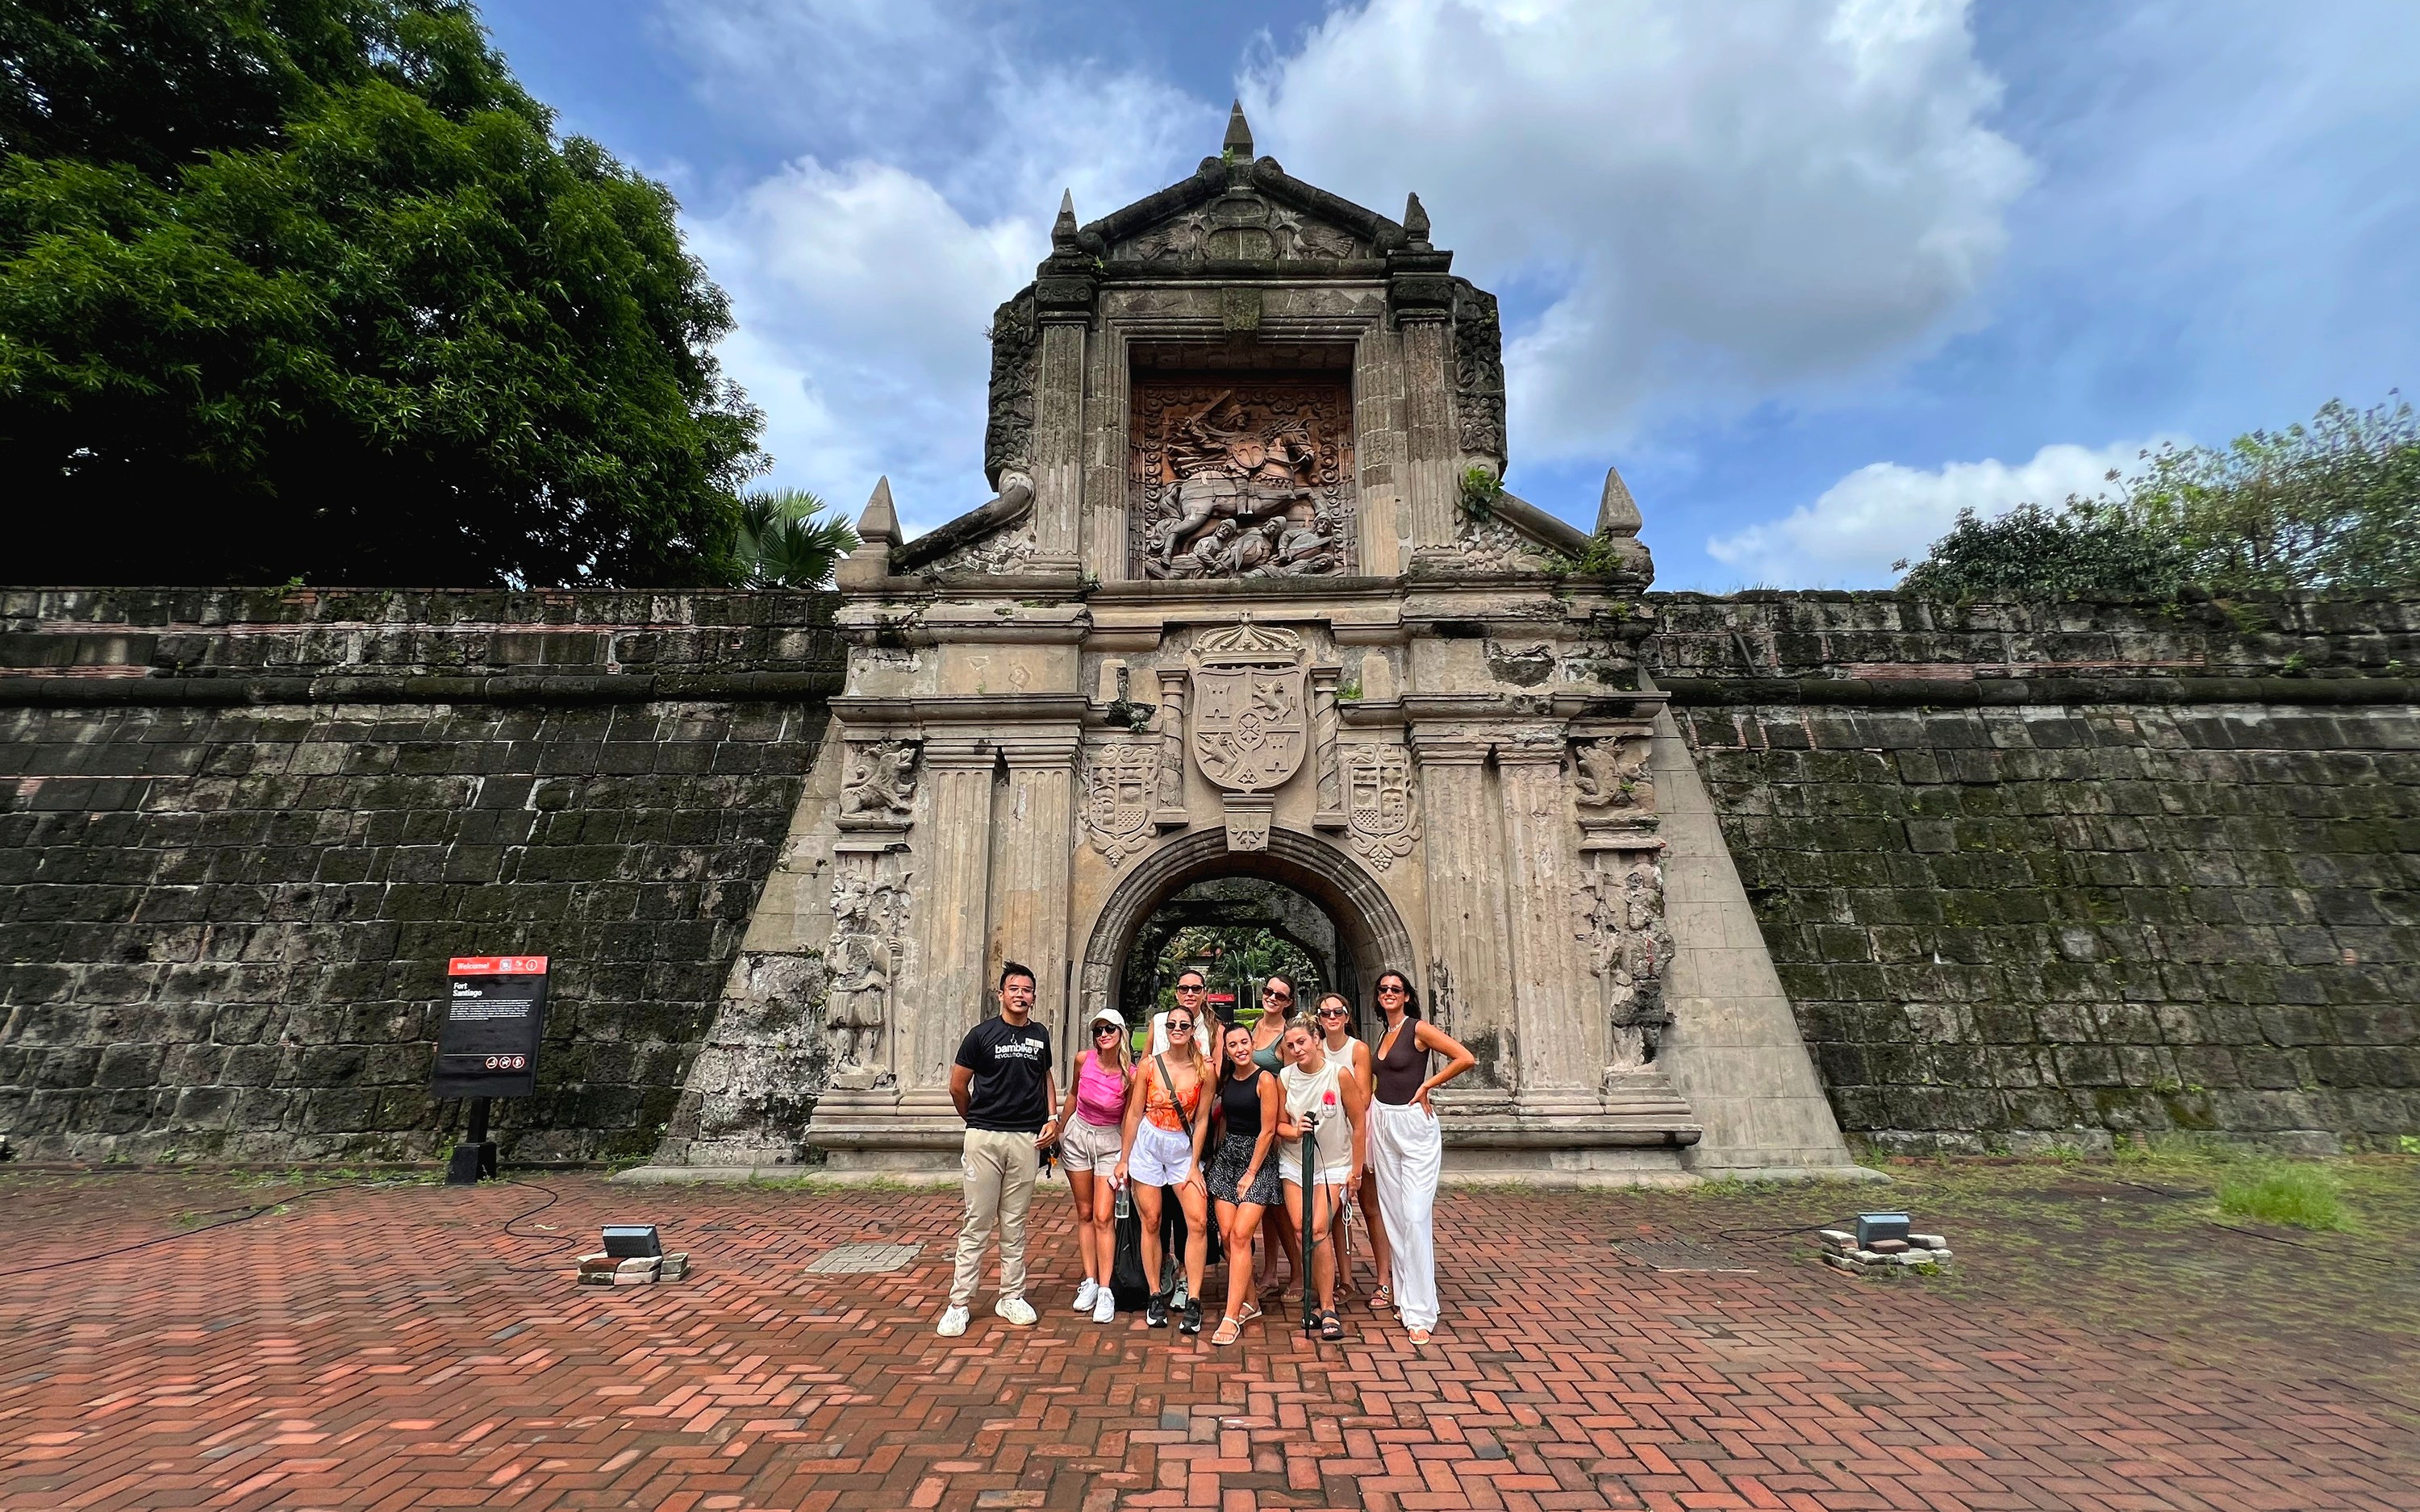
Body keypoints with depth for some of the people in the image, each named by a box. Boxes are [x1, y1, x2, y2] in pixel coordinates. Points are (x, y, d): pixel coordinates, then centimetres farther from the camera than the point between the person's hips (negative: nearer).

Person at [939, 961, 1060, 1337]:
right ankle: (959, 1302, 10)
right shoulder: (982, 1034, -3)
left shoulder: (1040, 1035, 9)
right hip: (985, 1137, -3)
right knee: (977, 1223, 1)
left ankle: (1012, 1297, 22)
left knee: (1015, 1224, 11)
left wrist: (1052, 1117, 10)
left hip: (1027, 1139, 3)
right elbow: (957, 1085, 4)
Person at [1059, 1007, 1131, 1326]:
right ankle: (1090, 1282, 18)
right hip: (1077, 1135, 3)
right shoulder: (1083, 1060, -11)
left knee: (1103, 1217, -8)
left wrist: (1124, 1162, -7)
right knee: (1084, 1213, 9)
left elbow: (1128, 1120, -7)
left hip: (1110, 1142, -3)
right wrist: (1058, 1130, 16)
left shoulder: (1131, 1075, -19)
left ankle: (1105, 1291, 0)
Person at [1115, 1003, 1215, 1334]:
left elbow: (1202, 1120, -2)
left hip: (1183, 1148, 0)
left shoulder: (1204, 1069, -5)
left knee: (1198, 1222, -10)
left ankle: (1192, 1301, 0)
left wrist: (1194, 1166, -2)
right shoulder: (1149, 1065, -4)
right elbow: (1134, 1114, 1)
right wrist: (1123, 1160, 2)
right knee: (1151, 1222, 4)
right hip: (1147, 1145, 0)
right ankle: (1156, 1297, 18)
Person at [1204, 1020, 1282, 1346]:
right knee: (1227, 1234, 1)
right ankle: (1249, 1303, 17)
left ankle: (1232, 1316, -9)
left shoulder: (1265, 1079, -10)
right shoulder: (1226, 1079, 8)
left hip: (1258, 1159, -6)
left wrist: (1251, 1173, -11)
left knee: (1240, 1234, -13)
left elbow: (1267, 1130, -11)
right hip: (1226, 1156, 6)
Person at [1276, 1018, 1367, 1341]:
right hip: (1294, 1163, 4)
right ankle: (1323, 1295, 19)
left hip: (1334, 1165, -3)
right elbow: (1279, 1124, 5)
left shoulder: (1339, 1074, -15)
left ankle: (1328, 1310, -5)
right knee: (1302, 1232, -2)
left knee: (1317, 1230, -15)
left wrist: (1356, 1170, -4)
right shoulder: (1284, 1078, -5)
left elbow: (1359, 1124, -7)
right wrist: (1294, 1130, -17)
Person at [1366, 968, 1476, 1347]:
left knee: (1415, 1217, -9)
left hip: (1414, 1124, -7)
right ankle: (1405, 1294, 22)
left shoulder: (1419, 1029, -9)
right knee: (1394, 1214, 10)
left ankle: (1419, 1311, -3)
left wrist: (1427, 1085, -11)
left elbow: (1467, 1059, -16)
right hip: (1383, 1124, 7)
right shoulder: (1383, 1035, 13)